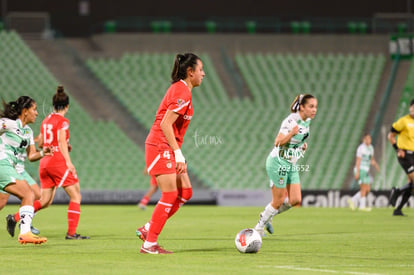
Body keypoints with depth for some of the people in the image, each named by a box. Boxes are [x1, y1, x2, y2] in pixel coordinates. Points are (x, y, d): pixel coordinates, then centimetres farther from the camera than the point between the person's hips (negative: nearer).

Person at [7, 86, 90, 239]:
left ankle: (15, 217, -3)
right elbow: (62, 141, -18)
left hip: (44, 163, 7)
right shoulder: (62, 121, -7)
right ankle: (71, 232, -3)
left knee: (45, 201, 12)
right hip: (58, 162, -7)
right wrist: (68, 162, -23)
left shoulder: (45, 121, 14)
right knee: (76, 196, 2)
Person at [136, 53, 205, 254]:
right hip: (160, 147, -10)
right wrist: (178, 154, -22)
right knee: (170, 195, -10)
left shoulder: (181, 90, 15)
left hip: (168, 149, 10)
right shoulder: (182, 93, -16)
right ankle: (149, 244, -5)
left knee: (185, 192, 8)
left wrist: (177, 153, 19)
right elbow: (165, 124, -22)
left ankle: (147, 229, 12)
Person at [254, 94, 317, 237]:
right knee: (279, 200, -3)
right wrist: (291, 133, -40)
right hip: (278, 162, -8)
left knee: (295, 200, 0)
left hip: (291, 165, 8)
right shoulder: (291, 120, -21)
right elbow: (278, 142, -25)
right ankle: (259, 227, 16)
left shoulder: (306, 121, 5)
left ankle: (267, 216, 22)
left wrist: (303, 146, 5)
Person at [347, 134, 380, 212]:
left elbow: (372, 160, 21)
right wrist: (357, 172, -19)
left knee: (368, 190, 5)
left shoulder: (371, 148, 15)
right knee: (364, 188, -11)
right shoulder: (361, 148, -11)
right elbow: (358, 160, -14)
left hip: (366, 171, 9)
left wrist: (376, 165, 1)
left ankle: (353, 200, 12)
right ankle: (362, 206, -7)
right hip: (361, 170, -9)